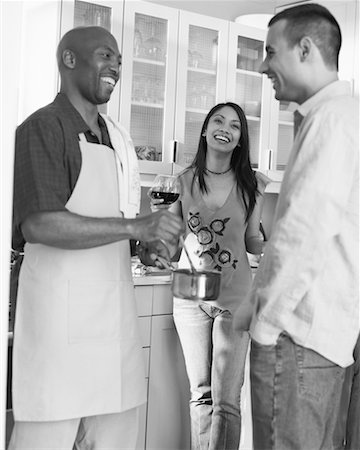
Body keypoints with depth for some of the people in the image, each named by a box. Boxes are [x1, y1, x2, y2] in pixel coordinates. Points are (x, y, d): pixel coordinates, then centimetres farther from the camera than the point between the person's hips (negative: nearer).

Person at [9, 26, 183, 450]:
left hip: (115, 302, 7)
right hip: (61, 303, -7)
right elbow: (39, 224, -19)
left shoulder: (117, 136, 14)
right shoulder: (43, 128, -7)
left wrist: (150, 239, 4)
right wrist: (134, 226, -21)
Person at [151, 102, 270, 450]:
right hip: (189, 294, 2)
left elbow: (252, 241, 8)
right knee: (200, 394, 11)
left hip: (234, 295, -1)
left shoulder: (251, 184, 0)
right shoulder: (185, 179, 3)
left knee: (226, 400, -2)